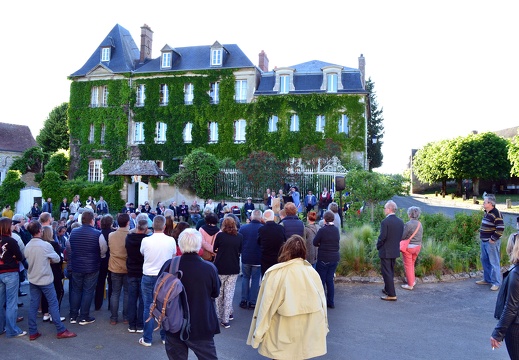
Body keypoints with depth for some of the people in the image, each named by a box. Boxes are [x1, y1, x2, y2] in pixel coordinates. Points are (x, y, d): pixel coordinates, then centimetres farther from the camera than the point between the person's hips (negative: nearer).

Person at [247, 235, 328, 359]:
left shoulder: (274, 274, -15)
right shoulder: (312, 272, -8)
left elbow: (265, 306, -11)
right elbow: (322, 303, 0)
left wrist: (258, 334, -1)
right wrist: (322, 329, 16)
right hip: (309, 333, 3)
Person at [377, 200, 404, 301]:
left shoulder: (385, 222, -20)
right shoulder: (400, 222, 3)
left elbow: (382, 237, -20)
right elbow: (400, 236, 8)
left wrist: (378, 246, -3)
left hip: (386, 251, -7)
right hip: (395, 251, 8)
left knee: (387, 273, 0)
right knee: (391, 272, 20)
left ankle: (392, 295, 1)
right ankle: (388, 289, 34)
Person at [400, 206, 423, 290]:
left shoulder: (408, 224, -21)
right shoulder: (419, 224, 2)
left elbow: (402, 236, -18)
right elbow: (420, 235, 8)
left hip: (408, 247, -7)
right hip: (418, 246, 7)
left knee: (408, 265, 5)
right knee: (412, 264, 23)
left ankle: (410, 285, 13)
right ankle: (413, 281, 33)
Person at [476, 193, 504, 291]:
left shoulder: (496, 214, -17)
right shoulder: (486, 213, 11)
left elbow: (501, 228, -21)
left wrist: (493, 239, -17)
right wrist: (481, 236, 16)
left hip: (491, 242, -10)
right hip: (484, 242, 10)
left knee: (494, 263, -2)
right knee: (484, 261, 17)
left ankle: (496, 283, 6)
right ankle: (487, 279, 29)